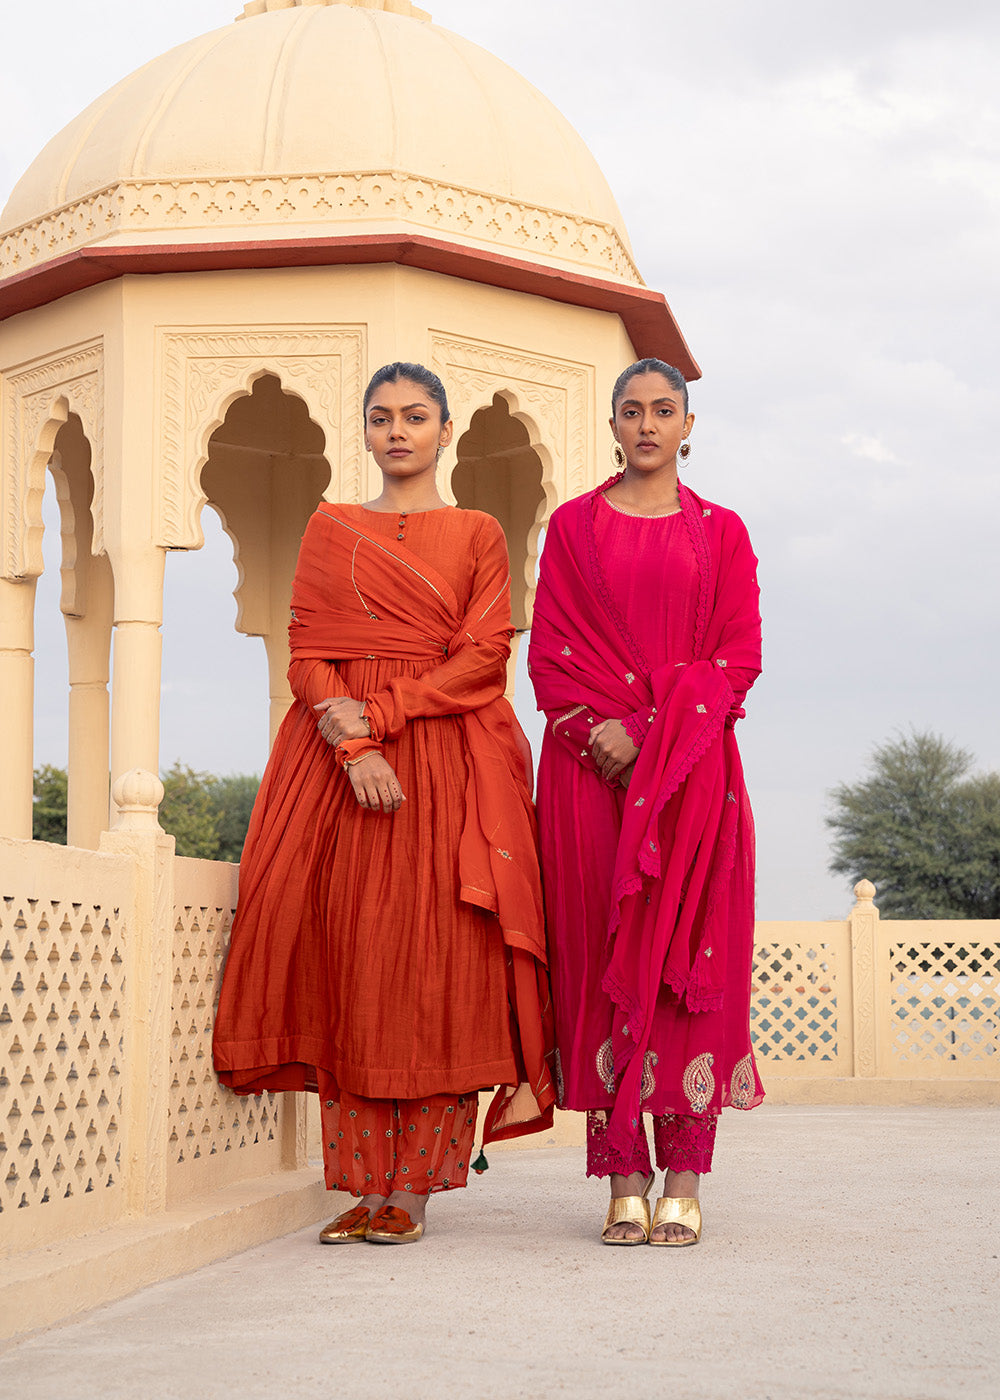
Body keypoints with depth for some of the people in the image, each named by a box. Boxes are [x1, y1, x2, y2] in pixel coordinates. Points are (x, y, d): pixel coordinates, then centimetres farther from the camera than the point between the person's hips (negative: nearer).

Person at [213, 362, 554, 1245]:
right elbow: (306, 653, 6)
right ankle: (362, 1187, -1)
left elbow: (485, 657, -2)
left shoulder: (478, 533, 10)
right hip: (338, 757, 2)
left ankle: (414, 1189, -4)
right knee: (346, 958, -5)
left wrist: (378, 713, -11)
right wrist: (352, 747, -10)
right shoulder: (329, 530, 16)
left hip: (446, 763, -2)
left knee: (433, 963, -8)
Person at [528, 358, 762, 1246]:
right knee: (601, 951, -3)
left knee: (685, 951, -5)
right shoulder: (574, 526, 12)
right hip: (590, 764, 1)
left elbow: (738, 656, 2)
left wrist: (650, 731, -10)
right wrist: (601, 729, -11)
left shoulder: (720, 532, 11)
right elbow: (550, 650, 5)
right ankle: (625, 1180, 0)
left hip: (692, 765, 0)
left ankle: (684, 1181, -3)